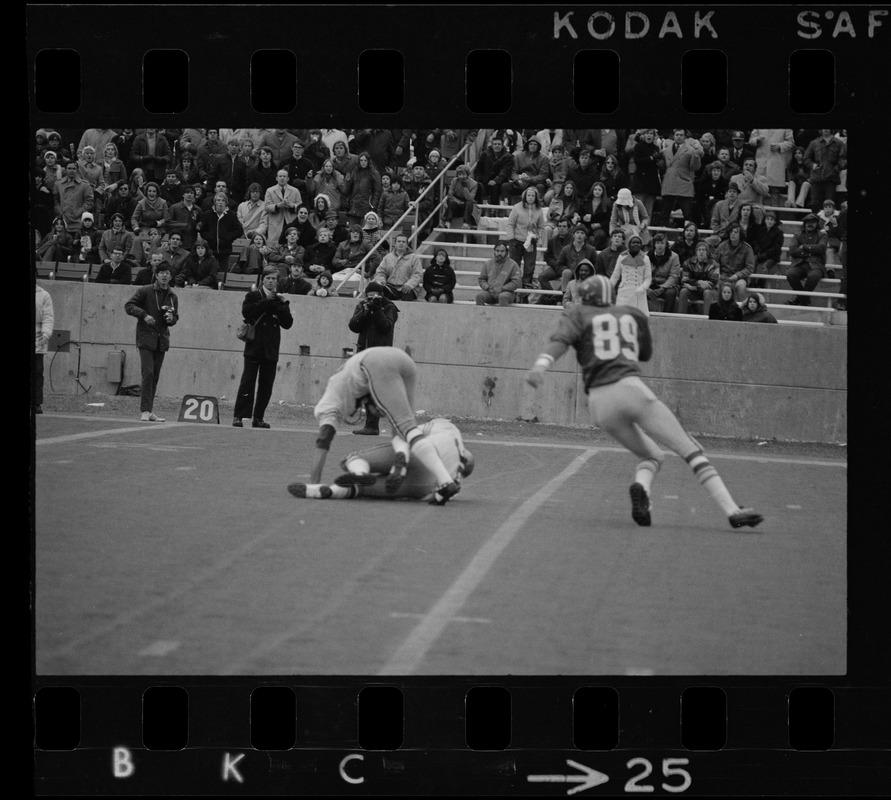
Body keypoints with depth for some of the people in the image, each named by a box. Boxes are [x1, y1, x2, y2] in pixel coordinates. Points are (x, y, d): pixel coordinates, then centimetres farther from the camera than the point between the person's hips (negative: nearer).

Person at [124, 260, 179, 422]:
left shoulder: (172, 297, 13)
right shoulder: (144, 291, -2)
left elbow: (175, 318, 20)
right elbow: (129, 305, -5)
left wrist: (171, 318, -4)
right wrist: (144, 315, -19)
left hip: (162, 340, 5)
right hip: (146, 337, -5)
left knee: (155, 376, 7)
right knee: (148, 373, -15)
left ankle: (149, 411, 12)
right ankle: (145, 411, -16)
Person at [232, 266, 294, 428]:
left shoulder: (280, 300, 14)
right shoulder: (253, 296, 6)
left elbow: (287, 323, 5)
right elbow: (247, 312, -14)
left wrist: (282, 305, -7)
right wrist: (266, 301, -12)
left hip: (271, 350, 4)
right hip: (254, 347, -4)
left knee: (266, 385, 3)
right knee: (247, 382, -9)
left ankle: (258, 418, 10)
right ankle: (238, 416, -10)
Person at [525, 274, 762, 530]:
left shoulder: (578, 315, 16)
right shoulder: (632, 315, 22)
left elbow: (561, 339, -6)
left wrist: (541, 365, -21)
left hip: (599, 403, 1)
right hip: (630, 389, -1)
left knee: (652, 455, 21)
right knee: (691, 450, -1)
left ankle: (642, 485, -14)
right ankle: (732, 510, -17)